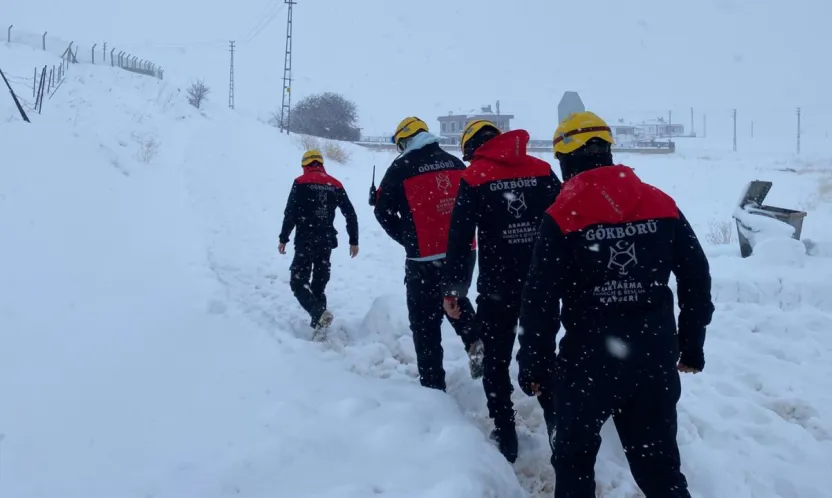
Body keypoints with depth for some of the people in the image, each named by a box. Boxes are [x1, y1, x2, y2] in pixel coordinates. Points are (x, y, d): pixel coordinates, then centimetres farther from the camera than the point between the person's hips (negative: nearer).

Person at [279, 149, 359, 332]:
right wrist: (354, 240, 15)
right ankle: (318, 324, 11)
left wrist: (284, 238, 1)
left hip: (305, 241, -4)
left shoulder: (301, 182, -2)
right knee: (319, 284, 14)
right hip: (327, 242, 4)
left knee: (298, 282, 1)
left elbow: (290, 213, -7)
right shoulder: (335, 184, 9)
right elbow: (350, 214, 8)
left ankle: (318, 313, -22)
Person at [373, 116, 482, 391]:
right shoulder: (455, 163, 9)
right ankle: (476, 340, 6)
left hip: (425, 257, -5)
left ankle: (433, 383, 9)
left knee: (426, 322, 6)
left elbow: (383, 210, 0)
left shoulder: (401, 168, -5)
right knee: (455, 299, 30)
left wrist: (406, 239, 12)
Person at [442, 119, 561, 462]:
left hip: (497, 286, -3)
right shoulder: (543, 170, 4)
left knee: (497, 361, 12)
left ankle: (505, 438, 16)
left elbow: (460, 239, -8)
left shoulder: (474, 178, -5)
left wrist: (453, 289, -3)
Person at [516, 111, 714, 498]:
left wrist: (533, 363, -1)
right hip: (655, 357, 4)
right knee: (657, 460, 17)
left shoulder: (561, 217, -10)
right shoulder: (661, 205, 2)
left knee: (573, 455, 17)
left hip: (590, 358, -3)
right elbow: (697, 277, 6)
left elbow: (541, 298, -12)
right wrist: (692, 343, 17)